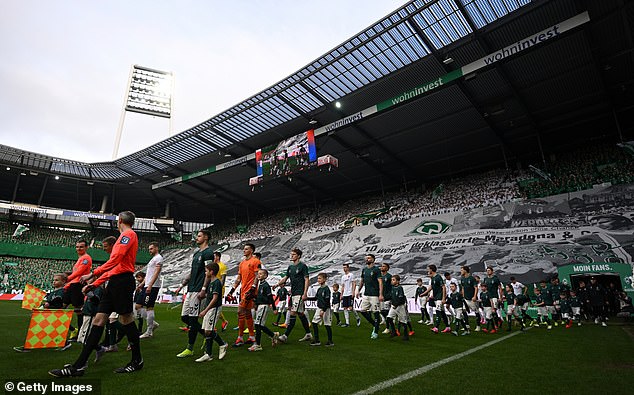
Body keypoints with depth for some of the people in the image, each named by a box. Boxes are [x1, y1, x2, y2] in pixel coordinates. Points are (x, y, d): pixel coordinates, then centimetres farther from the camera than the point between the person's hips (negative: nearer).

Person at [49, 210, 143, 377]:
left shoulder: (128, 234, -6)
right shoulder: (125, 236, 24)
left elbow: (116, 259, -18)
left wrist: (93, 274, -16)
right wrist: (95, 284, 21)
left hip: (122, 281, -10)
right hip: (114, 282, 10)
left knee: (126, 319, -3)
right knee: (98, 320, 8)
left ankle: (137, 361, 9)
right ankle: (79, 366, 12)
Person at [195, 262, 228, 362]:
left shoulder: (217, 282, -15)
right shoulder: (211, 282, 12)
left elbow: (215, 298, -21)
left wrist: (205, 310, -22)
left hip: (215, 308, -10)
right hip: (209, 309, 10)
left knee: (209, 331, -11)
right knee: (206, 331, 8)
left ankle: (223, 344, 7)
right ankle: (208, 354, 14)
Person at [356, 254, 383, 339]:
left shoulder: (376, 270, -9)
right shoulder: (364, 270, 11)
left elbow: (380, 282, -13)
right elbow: (362, 281, 22)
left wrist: (381, 294, -20)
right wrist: (358, 291, 19)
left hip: (374, 295, -7)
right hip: (366, 294, 7)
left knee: (375, 312, 0)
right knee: (363, 311, 6)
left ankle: (376, 332, 13)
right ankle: (374, 325, 25)